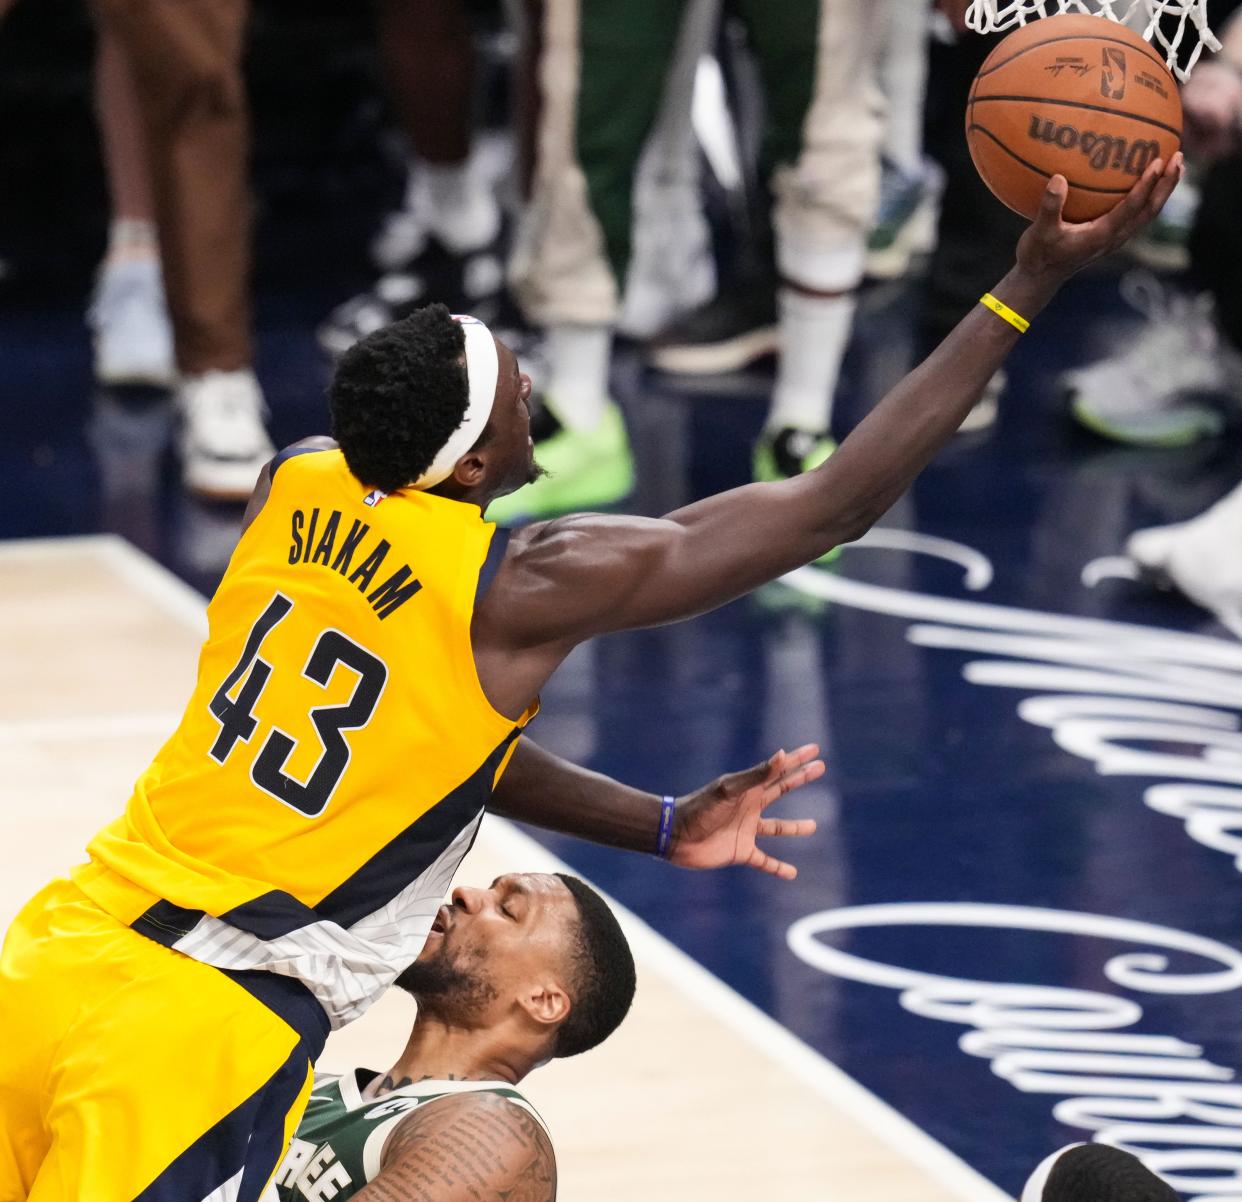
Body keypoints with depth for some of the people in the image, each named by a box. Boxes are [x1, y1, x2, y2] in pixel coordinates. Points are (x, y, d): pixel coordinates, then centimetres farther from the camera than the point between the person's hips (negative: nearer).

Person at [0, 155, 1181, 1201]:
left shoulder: (297, 484, 6)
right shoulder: (520, 588, -14)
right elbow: (834, 505, -8)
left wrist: (661, 826, 19)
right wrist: (1032, 283, -4)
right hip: (190, 1034, -7)